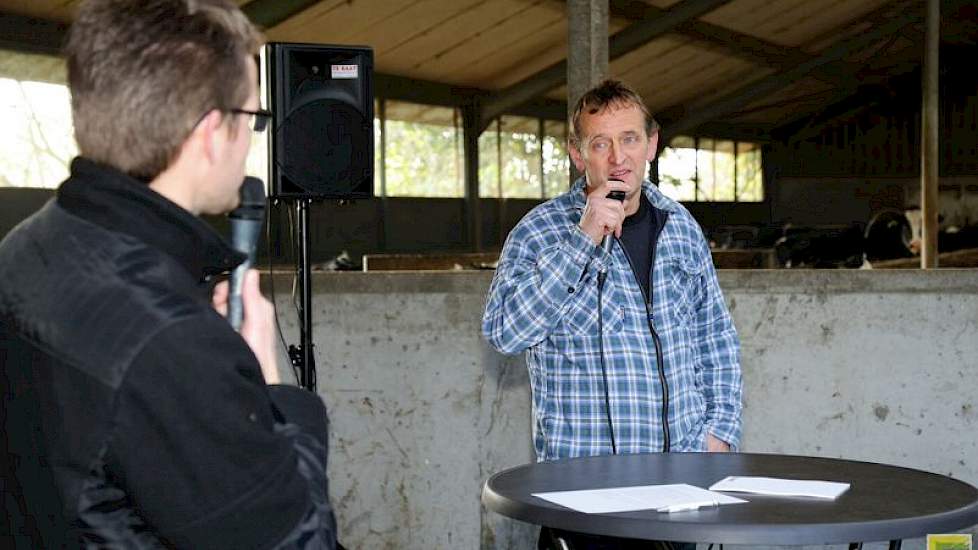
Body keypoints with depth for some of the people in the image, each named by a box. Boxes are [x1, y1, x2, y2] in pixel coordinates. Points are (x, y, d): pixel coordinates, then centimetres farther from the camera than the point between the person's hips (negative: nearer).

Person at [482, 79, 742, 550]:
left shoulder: (680, 227, 9)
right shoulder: (541, 231, -5)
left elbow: (716, 341, 18)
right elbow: (504, 331, -20)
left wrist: (719, 431, 7)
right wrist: (582, 241, -22)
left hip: (683, 466, 4)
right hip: (586, 475, -4)